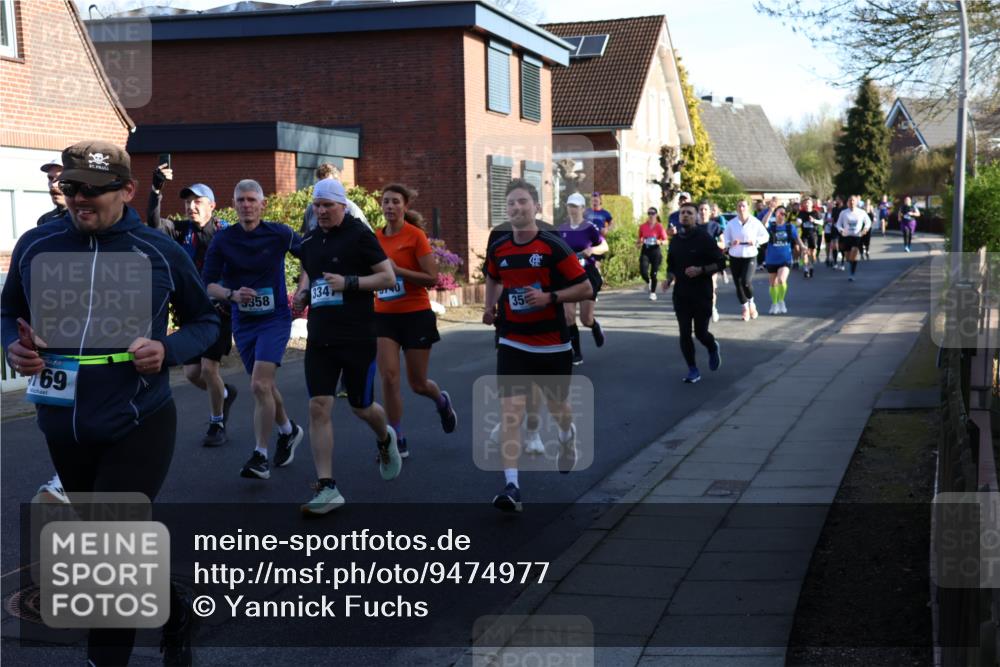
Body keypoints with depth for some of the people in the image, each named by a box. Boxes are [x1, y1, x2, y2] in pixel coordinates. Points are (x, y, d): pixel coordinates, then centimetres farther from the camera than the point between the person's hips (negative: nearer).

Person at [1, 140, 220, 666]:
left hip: (139, 428, -4)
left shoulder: (160, 251, -6)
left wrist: (168, 351, -15)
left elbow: (205, 320, 5)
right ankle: (173, 610, 47)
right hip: (63, 429, 4)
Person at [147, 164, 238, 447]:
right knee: (192, 372, 5)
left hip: (219, 310, -4)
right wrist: (157, 188, -29)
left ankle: (217, 426, 9)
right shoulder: (181, 230, 1)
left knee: (208, 368, -10)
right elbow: (154, 222, -17)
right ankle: (225, 394, 37)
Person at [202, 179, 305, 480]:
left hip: (275, 319, -3)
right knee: (265, 387, 15)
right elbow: (207, 284, -5)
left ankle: (260, 456, -10)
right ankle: (288, 431, 42)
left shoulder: (279, 234, -7)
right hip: (243, 322, 4)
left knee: (260, 385, -18)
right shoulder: (223, 239, -3)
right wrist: (231, 294, -23)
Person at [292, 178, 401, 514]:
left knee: (360, 407, 8)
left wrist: (349, 282, -19)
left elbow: (389, 278, -9)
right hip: (320, 338, 5)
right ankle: (327, 488, -3)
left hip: (358, 337, -5)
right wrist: (302, 293, 6)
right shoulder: (309, 241, 9)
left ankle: (385, 439, 45)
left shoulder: (359, 235, -8)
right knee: (318, 407, -7)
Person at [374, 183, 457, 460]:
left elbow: (432, 278, -14)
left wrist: (398, 270, -21)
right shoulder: (376, 237, 4)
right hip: (384, 316, 3)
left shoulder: (416, 235, -10)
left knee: (417, 383, 7)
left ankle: (442, 401, 43)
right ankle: (398, 441, 1)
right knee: (389, 376, -9)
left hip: (416, 315, -3)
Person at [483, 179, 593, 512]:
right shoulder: (498, 250, 1)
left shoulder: (553, 247, -12)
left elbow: (586, 288, -11)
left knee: (557, 406, 17)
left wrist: (550, 297, -23)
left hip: (552, 344, -2)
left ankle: (568, 436, 54)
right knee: (510, 409, -13)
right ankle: (511, 485, -17)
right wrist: (490, 306, 10)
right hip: (513, 343, 2)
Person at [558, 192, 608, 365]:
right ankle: (577, 354, 4)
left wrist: (592, 250, -18)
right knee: (569, 316, -9)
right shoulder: (561, 230, 3)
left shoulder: (589, 228, -8)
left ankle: (596, 327, 36)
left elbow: (605, 247, -1)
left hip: (588, 274, -3)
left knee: (586, 319, -3)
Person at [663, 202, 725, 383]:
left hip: (702, 293, -4)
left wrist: (701, 270, -22)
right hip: (681, 294, 4)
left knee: (701, 333, -1)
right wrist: (669, 278, 0)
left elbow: (721, 263, -7)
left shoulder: (705, 238, -8)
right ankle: (692, 370, 11)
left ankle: (713, 348, 34)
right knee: (685, 333, 0)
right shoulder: (675, 240, 7)